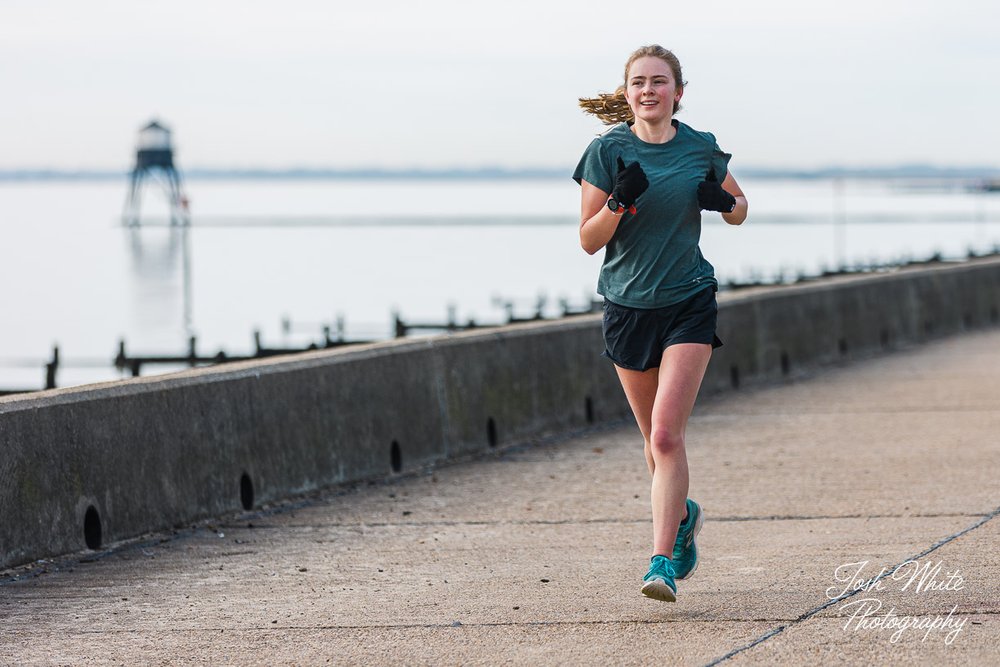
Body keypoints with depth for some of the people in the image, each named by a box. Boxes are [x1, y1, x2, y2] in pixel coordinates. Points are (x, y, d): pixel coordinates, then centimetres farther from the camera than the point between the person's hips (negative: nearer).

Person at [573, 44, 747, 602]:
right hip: (628, 305, 1)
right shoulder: (607, 152, -5)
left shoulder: (701, 149, -1)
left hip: (689, 304, -1)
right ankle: (682, 515, 42)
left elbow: (740, 210, 15)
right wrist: (620, 201, -23)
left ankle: (663, 561, -16)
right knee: (655, 438, 13)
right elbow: (589, 240, -5)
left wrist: (723, 201, -8)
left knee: (667, 434, -15)